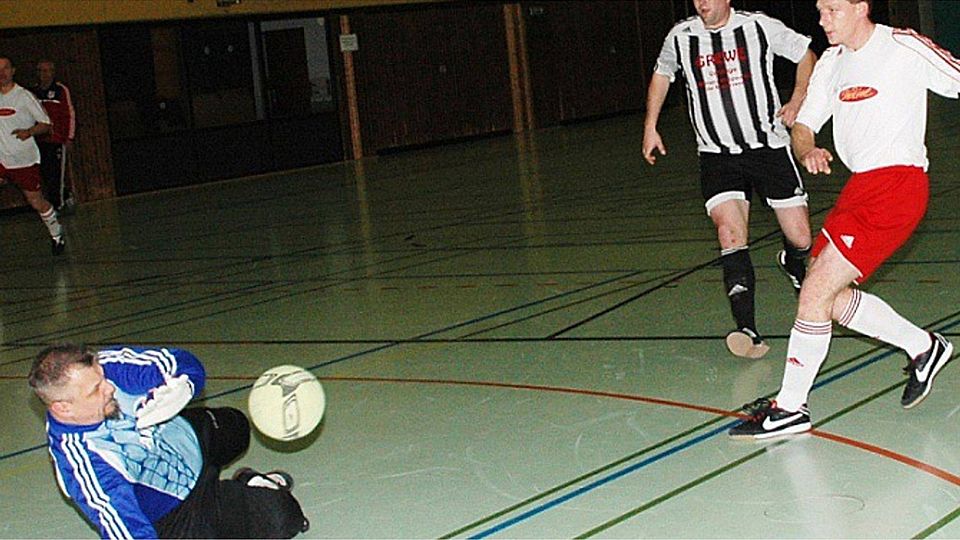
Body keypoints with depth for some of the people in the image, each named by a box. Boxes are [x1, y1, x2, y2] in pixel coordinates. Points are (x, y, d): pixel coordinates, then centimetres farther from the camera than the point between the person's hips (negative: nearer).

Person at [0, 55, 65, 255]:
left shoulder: (24, 96, -7)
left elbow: (46, 124, -6)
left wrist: (29, 132, -23)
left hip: (24, 159, -4)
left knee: (35, 200, 3)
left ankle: (56, 235, 22)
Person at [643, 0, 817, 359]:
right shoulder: (680, 38, 1)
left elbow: (806, 55, 9)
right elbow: (661, 75, 22)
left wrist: (797, 101, -4)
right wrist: (650, 127, 18)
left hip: (769, 148, 0)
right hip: (718, 156, 1)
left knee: (800, 238, 2)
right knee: (730, 232, -21)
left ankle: (792, 264, 42)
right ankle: (748, 332, -27)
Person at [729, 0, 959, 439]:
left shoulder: (904, 47, -7)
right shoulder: (832, 62, 14)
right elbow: (803, 126, 15)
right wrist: (808, 151, -7)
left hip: (895, 184, -8)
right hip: (860, 186, 8)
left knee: (815, 293, -12)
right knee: (832, 297, 9)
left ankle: (789, 408, -3)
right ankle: (923, 349, 27)